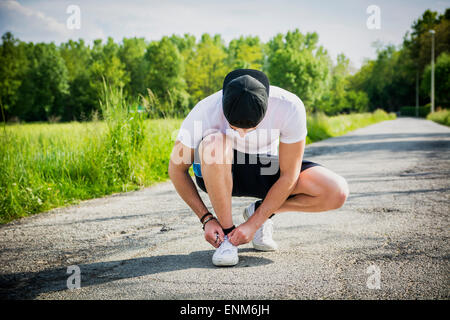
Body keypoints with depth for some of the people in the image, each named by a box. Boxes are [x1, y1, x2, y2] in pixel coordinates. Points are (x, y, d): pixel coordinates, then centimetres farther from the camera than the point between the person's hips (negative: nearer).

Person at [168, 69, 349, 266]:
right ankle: (226, 231, -20)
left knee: (337, 193, -20)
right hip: (219, 173, -1)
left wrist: (253, 224, -22)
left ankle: (260, 211, 2)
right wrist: (206, 219, -19)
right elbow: (176, 169, -16)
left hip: (266, 168, 1)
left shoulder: (290, 107, -29)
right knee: (214, 144, -39)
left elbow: (288, 176, -21)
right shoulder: (205, 112, -29)